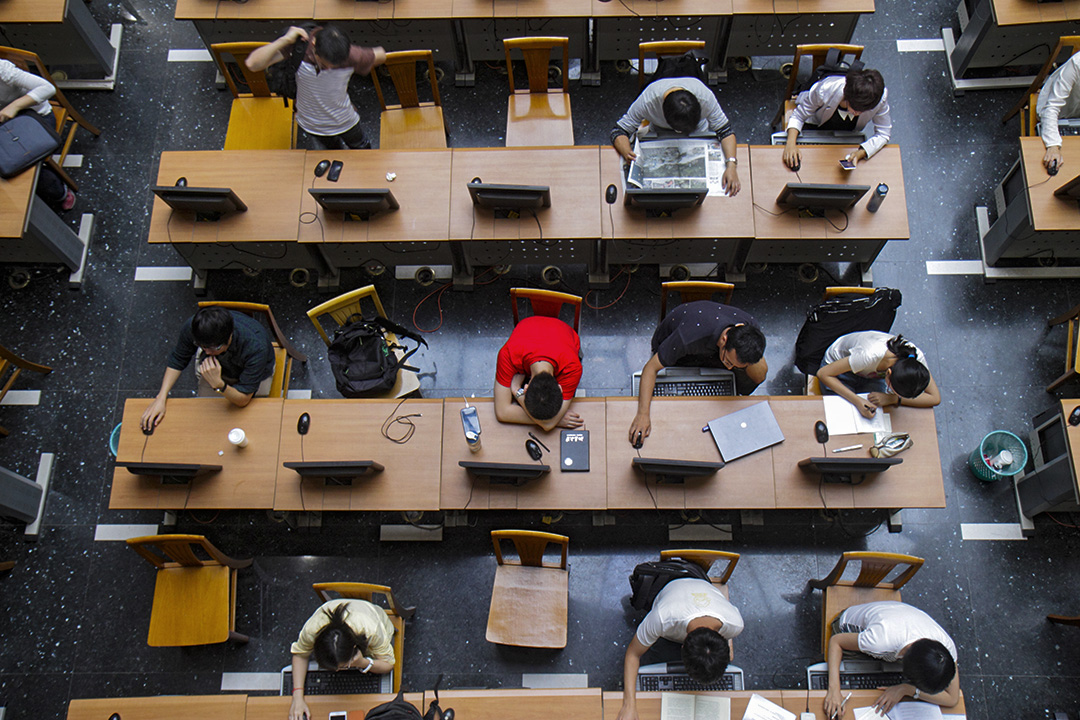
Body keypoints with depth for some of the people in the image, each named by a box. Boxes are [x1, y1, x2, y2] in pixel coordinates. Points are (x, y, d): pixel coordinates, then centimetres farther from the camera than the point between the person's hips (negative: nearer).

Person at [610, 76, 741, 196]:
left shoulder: (705, 97, -38)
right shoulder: (647, 101, -40)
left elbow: (726, 131, -26)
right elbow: (618, 131, -30)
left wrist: (731, 165, -41)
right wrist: (628, 154, -51)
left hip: (699, 132, 1)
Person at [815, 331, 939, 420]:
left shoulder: (917, 358, -32)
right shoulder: (870, 355, -44)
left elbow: (935, 398, -25)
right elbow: (823, 373, -34)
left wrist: (893, 399, -36)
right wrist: (858, 401, -42)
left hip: (873, 376, 3)